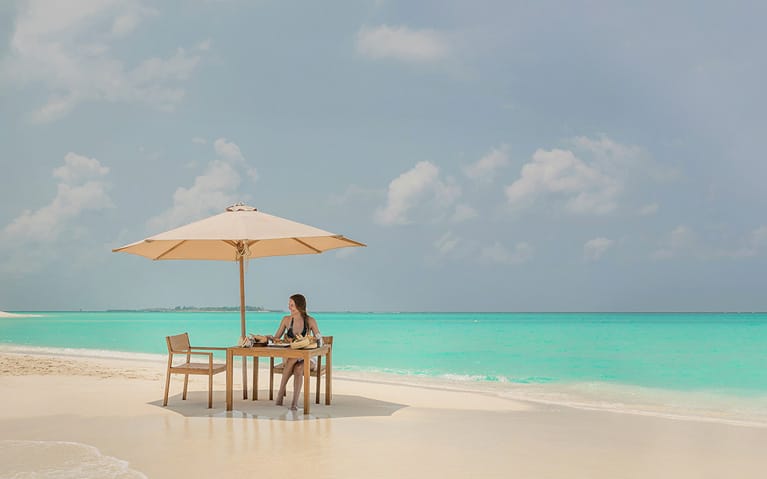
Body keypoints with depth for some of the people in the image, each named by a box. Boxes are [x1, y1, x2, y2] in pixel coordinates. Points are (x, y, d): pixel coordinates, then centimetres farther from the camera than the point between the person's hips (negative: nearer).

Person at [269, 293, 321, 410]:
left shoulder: (310, 321, -1)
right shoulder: (286, 320, 6)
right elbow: (276, 338, 7)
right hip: (289, 356, 2)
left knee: (298, 368, -35)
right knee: (292, 360, -35)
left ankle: (294, 403, -40)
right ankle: (280, 395, -31)